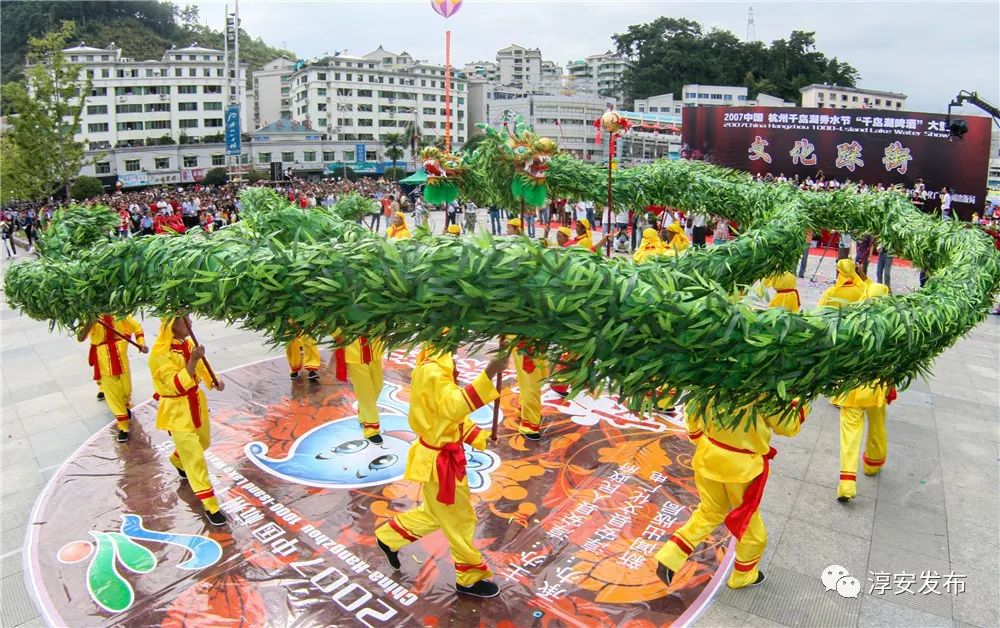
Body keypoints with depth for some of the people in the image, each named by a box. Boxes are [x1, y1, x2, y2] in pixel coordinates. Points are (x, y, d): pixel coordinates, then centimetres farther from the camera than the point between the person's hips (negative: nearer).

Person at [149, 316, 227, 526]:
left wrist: (213, 381, -1)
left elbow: (199, 366, 15)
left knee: (203, 441, 27)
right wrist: (192, 360, -40)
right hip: (176, 411, -8)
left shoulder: (187, 343, -1)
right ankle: (210, 505, 3)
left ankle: (177, 460, 59)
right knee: (195, 458, -5)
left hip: (195, 403, 8)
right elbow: (177, 385, -31)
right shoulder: (160, 353, -25)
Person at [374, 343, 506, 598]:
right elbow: (455, 407, -43)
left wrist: (480, 437, 6)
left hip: (441, 455, 10)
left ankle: (389, 537, 42)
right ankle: (470, 579, 28)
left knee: (435, 514, 26)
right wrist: (487, 376, -50)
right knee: (459, 520, 9)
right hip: (439, 461, -10)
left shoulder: (436, 364, 6)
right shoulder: (432, 370, -27)